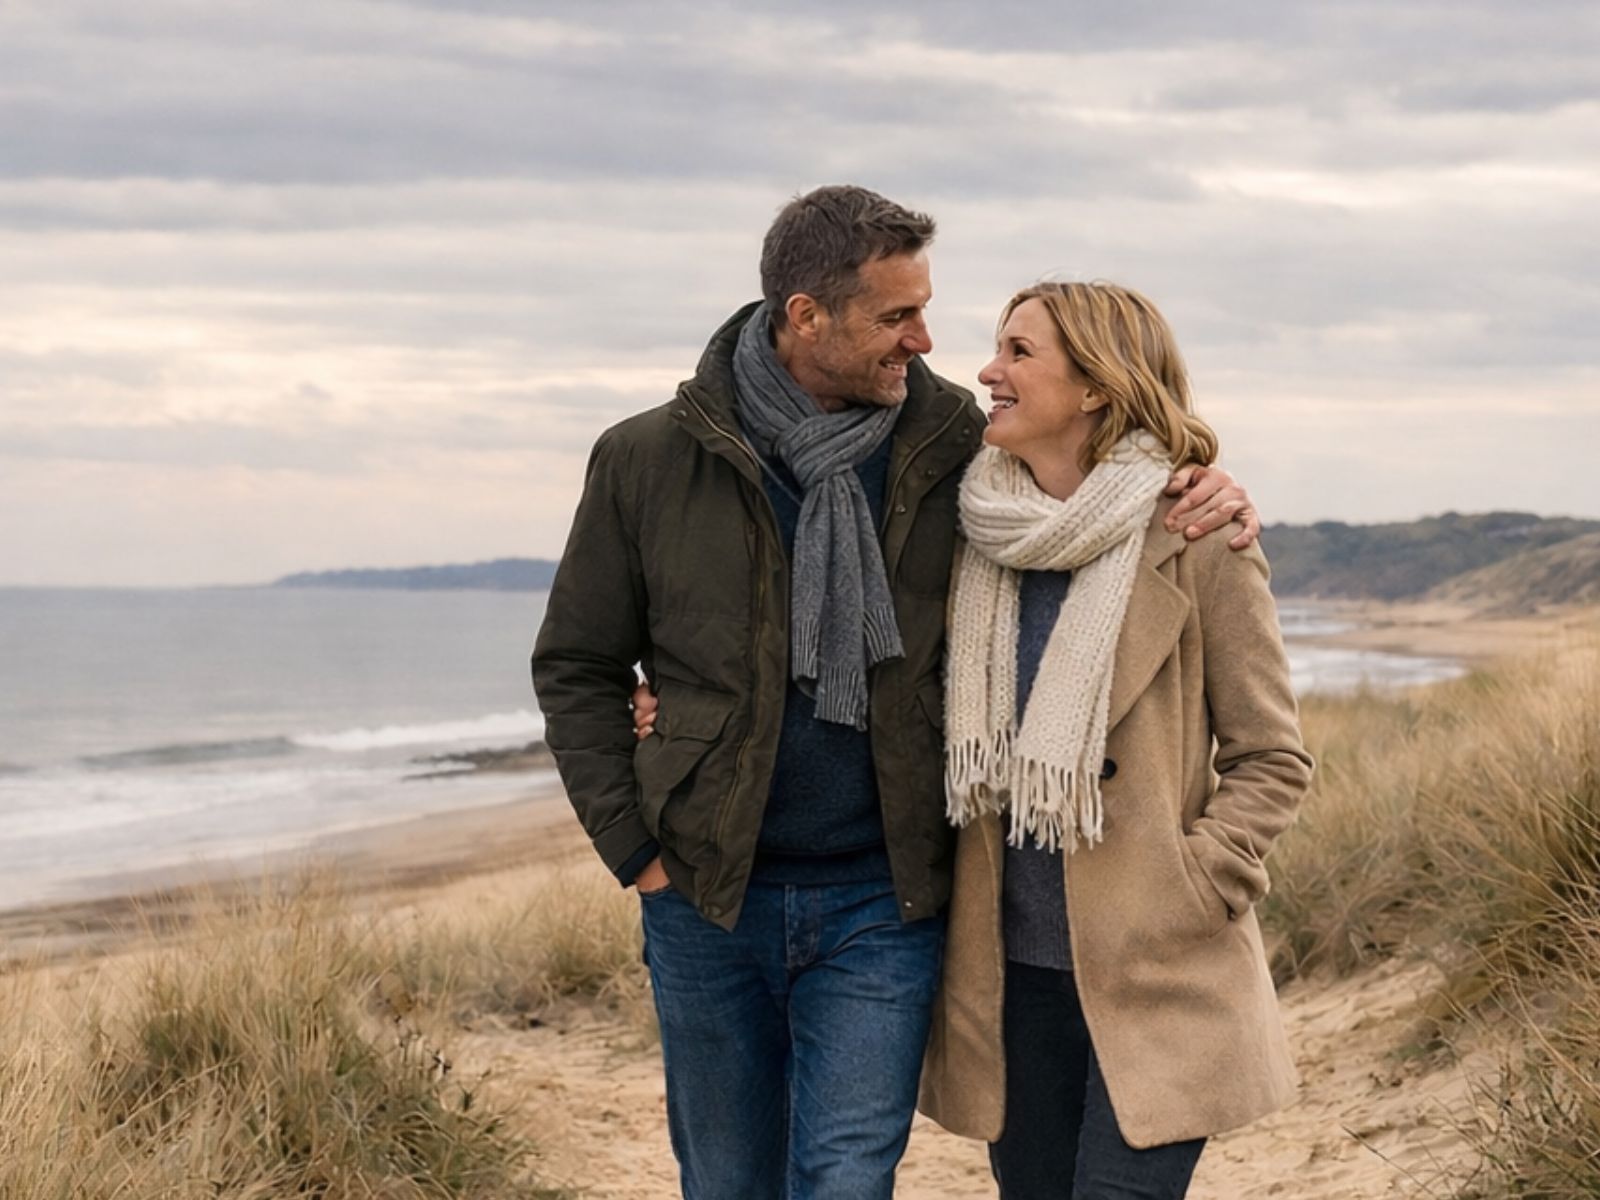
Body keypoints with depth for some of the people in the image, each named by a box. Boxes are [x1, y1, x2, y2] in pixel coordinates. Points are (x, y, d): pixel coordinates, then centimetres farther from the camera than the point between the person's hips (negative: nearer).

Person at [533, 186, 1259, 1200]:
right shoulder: (651, 461, -3)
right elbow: (577, 668, 5)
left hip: (882, 900, -1)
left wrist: (1201, 496, -10)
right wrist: (634, 849, -1)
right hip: (709, 900, 1)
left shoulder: (955, 443, -2)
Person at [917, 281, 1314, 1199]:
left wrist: (1184, 895, -13)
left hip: (1153, 975, -5)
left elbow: (1273, 759, -2)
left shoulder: (1196, 540, -7)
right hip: (1013, 968, 5)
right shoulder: (984, 537, 7)